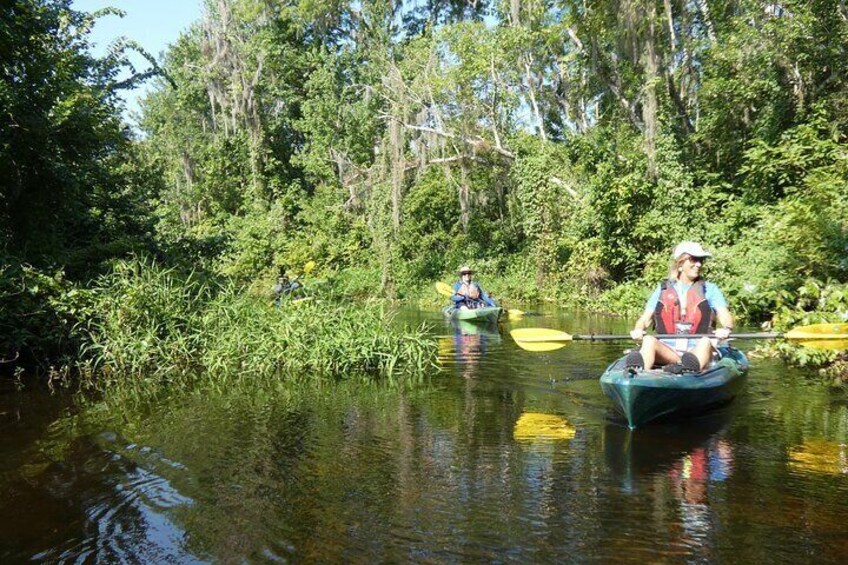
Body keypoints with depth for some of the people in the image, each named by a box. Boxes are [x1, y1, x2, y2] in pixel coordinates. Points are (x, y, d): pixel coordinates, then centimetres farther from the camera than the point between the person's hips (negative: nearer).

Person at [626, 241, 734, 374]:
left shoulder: (709, 289, 13)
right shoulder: (662, 289, 15)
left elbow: (725, 316, 0)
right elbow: (645, 318, 9)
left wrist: (726, 329, -25)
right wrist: (638, 329, -15)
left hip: (698, 351, 0)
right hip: (667, 350, 1)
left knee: (706, 341, -32)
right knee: (649, 340, -29)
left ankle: (691, 367, -63)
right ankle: (637, 372, -59)